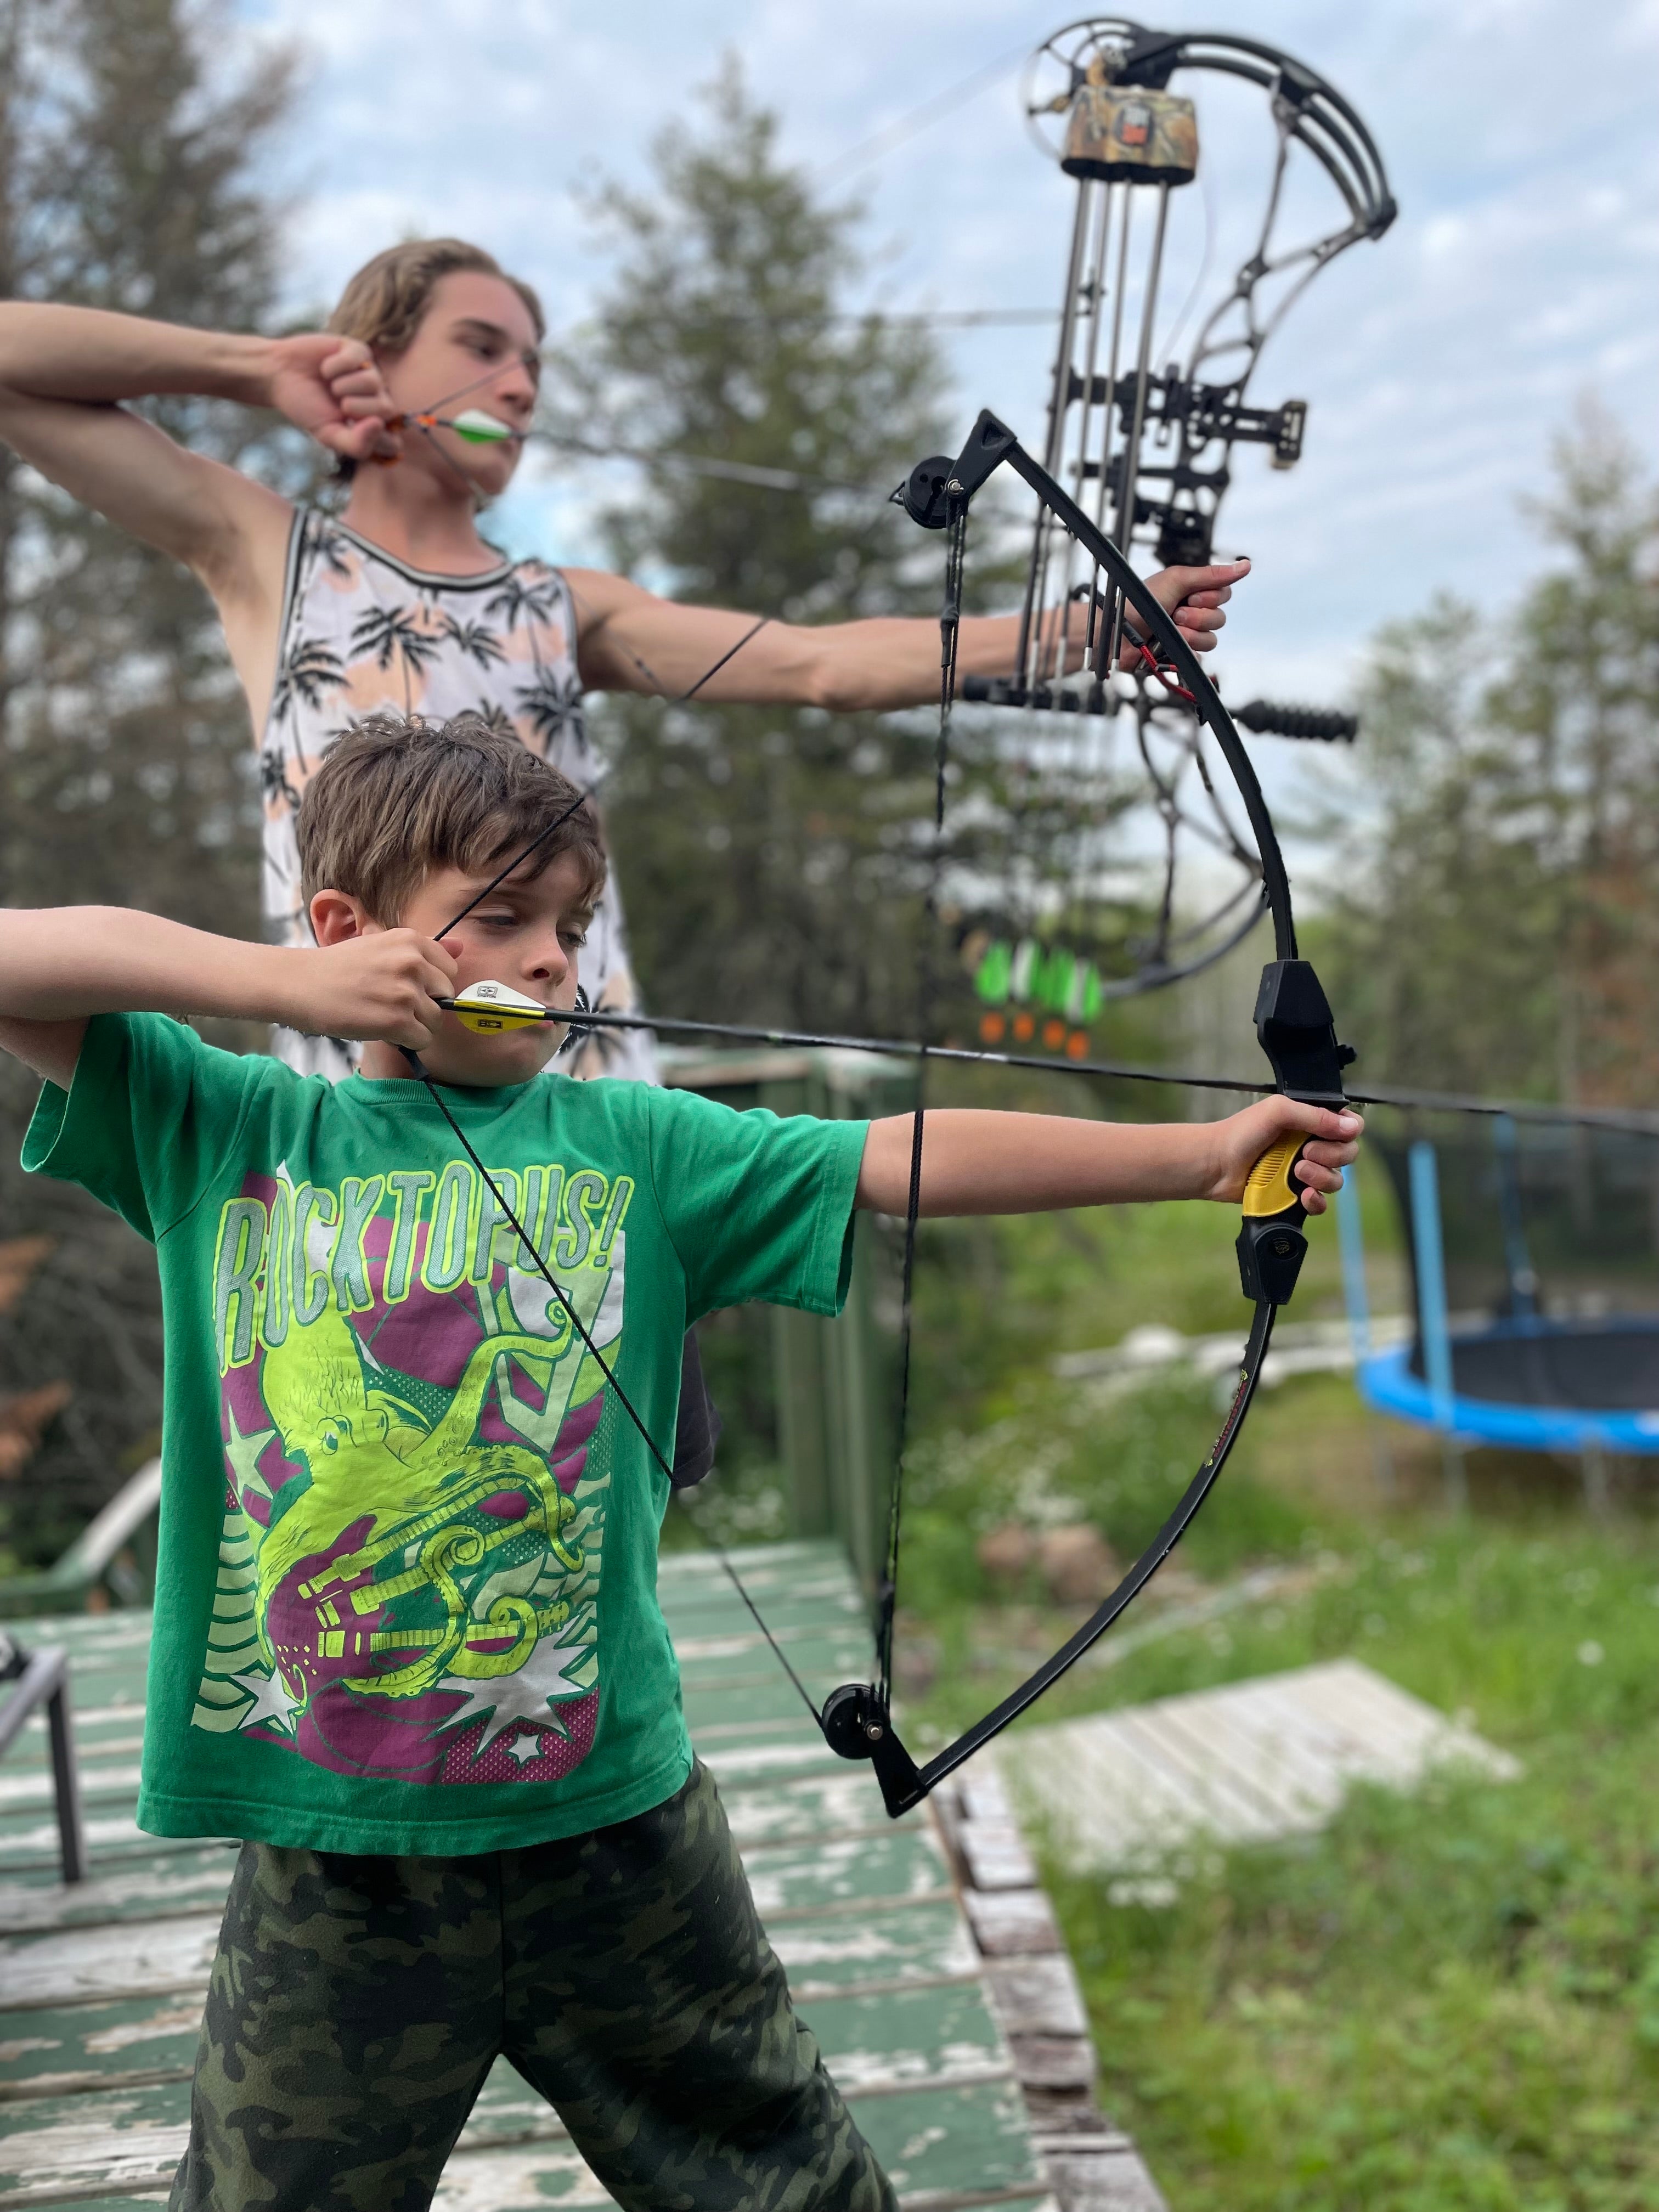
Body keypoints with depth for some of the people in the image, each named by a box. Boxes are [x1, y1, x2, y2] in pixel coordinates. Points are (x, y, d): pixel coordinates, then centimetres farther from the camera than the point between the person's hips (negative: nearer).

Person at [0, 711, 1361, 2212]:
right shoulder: (219, 1129, 0)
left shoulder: (632, 1147, -1)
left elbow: (912, 1159, -9)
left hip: (613, 1821, 1)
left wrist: (1208, 1156, -18)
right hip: (329, 1855, 0)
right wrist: (276, 982, -16)